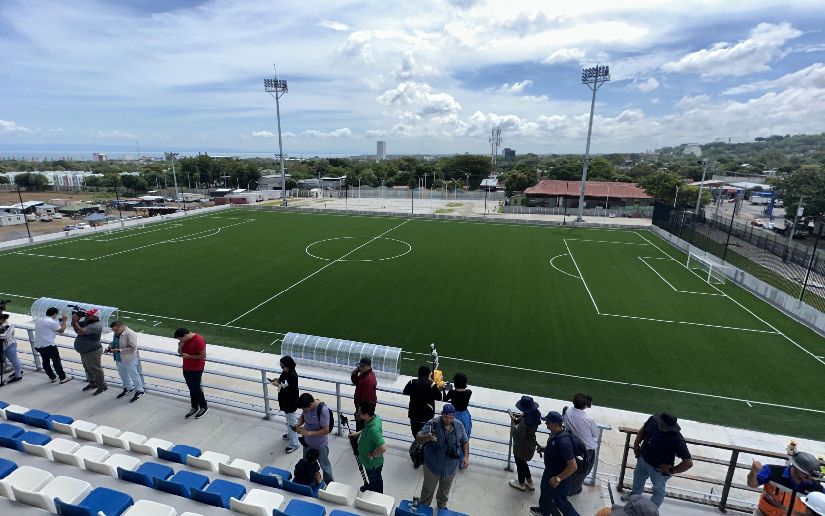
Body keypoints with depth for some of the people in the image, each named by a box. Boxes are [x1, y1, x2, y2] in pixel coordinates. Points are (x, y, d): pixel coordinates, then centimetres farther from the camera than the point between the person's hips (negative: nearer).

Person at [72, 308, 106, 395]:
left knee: (95, 370, 3)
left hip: (92, 352, -10)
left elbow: (80, 331, -34)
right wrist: (76, 319, -6)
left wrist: (75, 321, -24)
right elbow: (75, 326, 13)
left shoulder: (96, 326, -27)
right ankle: (92, 383, 42)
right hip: (84, 352, 10)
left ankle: (102, 386, 16)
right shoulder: (86, 322, 2)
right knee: (88, 369, 24)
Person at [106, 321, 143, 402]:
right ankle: (128, 388, 43)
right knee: (123, 375, 23)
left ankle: (139, 391, 20)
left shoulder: (130, 334, -24)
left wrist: (118, 350, -31)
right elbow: (113, 343, 19)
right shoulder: (116, 334, 2)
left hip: (129, 360, -8)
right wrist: (109, 347, -2)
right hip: (119, 360, 9)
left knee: (134, 375, 5)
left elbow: (132, 348, -28)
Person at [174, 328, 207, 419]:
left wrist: (188, 356, -21)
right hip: (186, 368, 7)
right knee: (191, 388, 16)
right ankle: (194, 408, 30)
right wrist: (180, 346, -11)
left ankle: (204, 407, 21)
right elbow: (180, 352, 10)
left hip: (196, 369, -7)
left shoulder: (199, 340, -25)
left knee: (196, 389, 2)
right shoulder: (184, 340, -1)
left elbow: (203, 355, -22)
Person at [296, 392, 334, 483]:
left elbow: (326, 430, -29)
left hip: (320, 445, -6)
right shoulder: (307, 406, -14)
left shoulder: (323, 410, -34)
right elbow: (302, 417, 6)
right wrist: (298, 425, -15)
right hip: (307, 442, 6)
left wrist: (308, 433, -30)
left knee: (324, 466, 17)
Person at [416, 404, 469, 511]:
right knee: (428, 489, 20)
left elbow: (465, 441, 2)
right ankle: (424, 507, 48)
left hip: (451, 466, 3)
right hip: (433, 465, -3)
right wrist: (427, 437, -51)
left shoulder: (459, 425, -14)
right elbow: (418, 438, -31)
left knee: (445, 489, 28)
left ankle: (442, 506, 56)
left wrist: (466, 456, -11)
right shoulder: (432, 424, -27)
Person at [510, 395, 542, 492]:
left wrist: (513, 421, -24)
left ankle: (521, 484, 44)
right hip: (530, 444, 7)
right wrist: (522, 415, -6)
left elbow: (518, 435, -29)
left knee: (520, 463, 20)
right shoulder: (535, 414, -14)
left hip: (522, 447, -7)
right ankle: (529, 482, 46)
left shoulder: (525, 421, -38)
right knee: (522, 462, 30)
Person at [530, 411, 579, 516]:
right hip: (550, 471, 9)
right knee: (545, 492, 30)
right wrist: (544, 449, -6)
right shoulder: (555, 433, -11)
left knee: (559, 501, 16)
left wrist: (558, 479, -28)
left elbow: (573, 466, -34)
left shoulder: (563, 442, -39)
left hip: (560, 477, -9)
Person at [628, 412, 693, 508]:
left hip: (658, 469, -6)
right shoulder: (654, 420, -22)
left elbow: (688, 463, -30)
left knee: (658, 490, 23)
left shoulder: (677, 440, -37)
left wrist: (671, 471, -21)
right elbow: (643, 430, 0)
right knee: (638, 478, 31)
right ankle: (634, 494, 60)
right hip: (642, 458, 6)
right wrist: (636, 444, -2)